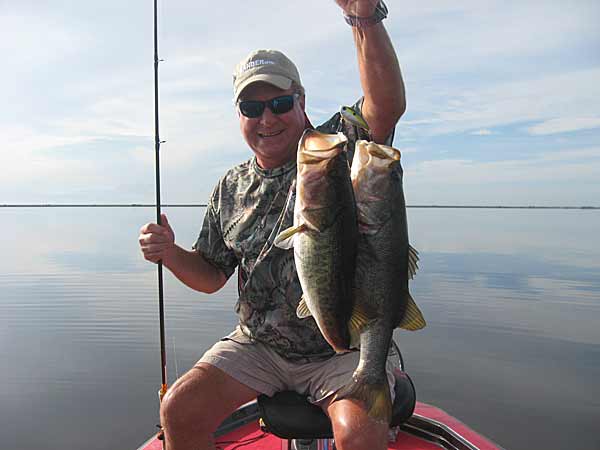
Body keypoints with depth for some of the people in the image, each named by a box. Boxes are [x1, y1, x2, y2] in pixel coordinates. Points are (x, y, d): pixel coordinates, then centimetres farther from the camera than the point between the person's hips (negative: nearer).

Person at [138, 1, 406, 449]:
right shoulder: (232, 188, 7)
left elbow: (387, 105, -26)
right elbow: (211, 275, 13)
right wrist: (170, 252, -7)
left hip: (343, 348, -3)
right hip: (258, 346, 4)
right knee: (179, 411, -8)